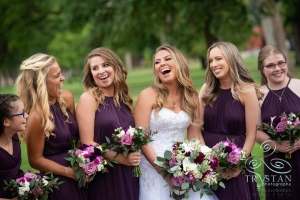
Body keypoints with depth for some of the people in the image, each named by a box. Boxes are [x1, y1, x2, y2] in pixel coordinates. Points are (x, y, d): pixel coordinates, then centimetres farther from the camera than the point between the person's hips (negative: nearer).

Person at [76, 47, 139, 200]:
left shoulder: (123, 98, 8)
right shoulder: (88, 99, -8)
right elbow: (87, 144, -13)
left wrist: (134, 157, 0)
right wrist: (121, 158, -16)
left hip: (129, 174, 5)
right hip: (103, 176, -5)